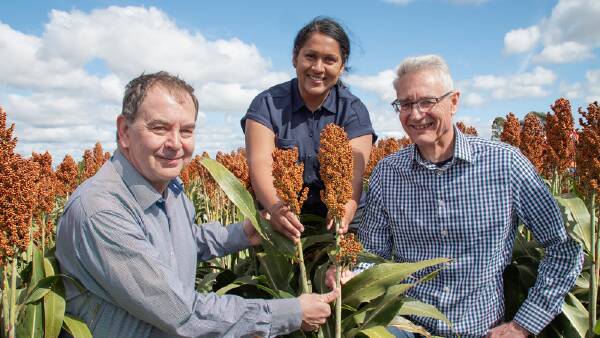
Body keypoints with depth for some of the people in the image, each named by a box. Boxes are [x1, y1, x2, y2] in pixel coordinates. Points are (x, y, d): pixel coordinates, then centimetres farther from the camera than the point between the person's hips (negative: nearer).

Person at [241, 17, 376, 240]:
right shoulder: (266, 104, -1)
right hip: (280, 225, 0)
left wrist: (345, 210, -35)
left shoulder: (354, 111, 1)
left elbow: (353, 171, -13)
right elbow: (260, 163, -15)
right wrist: (275, 207, -35)